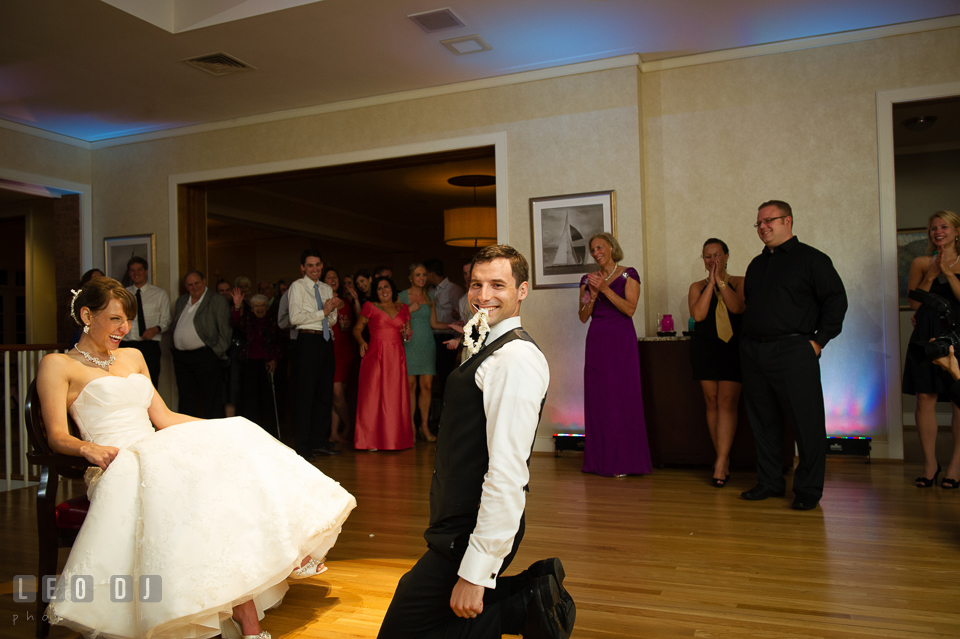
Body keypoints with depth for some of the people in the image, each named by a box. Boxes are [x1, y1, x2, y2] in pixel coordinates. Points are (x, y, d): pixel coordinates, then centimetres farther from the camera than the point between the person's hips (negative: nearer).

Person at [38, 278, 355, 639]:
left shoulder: (132, 358, 24)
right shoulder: (58, 365, 5)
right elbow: (57, 436, -4)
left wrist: (224, 427, 10)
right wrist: (89, 448, -27)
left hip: (157, 456, 6)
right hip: (118, 468, -6)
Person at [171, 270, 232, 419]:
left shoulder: (218, 301, -2)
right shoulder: (181, 301, 17)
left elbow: (224, 330, -6)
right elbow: (174, 327, 21)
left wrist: (217, 353, -11)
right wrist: (175, 352, 11)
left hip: (205, 355, -6)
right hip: (180, 356, 6)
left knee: (212, 400, 0)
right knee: (186, 400, 12)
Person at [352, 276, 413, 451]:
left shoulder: (403, 308, 16)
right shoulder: (370, 307, 8)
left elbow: (407, 334, 24)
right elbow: (357, 329, 8)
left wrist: (408, 333, 2)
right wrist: (361, 342, -10)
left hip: (397, 357, 3)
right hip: (375, 356, -2)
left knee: (396, 397, 1)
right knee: (373, 396, -4)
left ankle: (395, 439, 8)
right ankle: (371, 440, 1)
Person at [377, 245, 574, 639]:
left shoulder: (517, 358, -21)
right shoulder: (489, 348, 13)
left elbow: (508, 471, -27)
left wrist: (475, 572, -26)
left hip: (475, 535, -10)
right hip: (460, 522, 10)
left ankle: (525, 606, -1)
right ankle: (532, 594, 15)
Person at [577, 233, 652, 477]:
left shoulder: (628, 274, 2)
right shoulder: (588, 279, 13)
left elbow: (630, 309, -9)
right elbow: (583, 316, 7)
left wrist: (605, 289, -15)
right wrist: (592, 295, -9)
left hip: (621, 340, -4)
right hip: (596, 341, 4)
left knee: (622, 397, -4)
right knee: (597, 397, 3)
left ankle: (623, 461, 3)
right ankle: (601, 459, 11)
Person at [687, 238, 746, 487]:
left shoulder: (739, 283, 8)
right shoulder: (697, 287, 12)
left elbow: (738, 307, -12)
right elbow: (697, 314, -6)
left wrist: (720, 280, -9)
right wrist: (711, 283, -5)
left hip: (733, 348, -2)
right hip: (705, 348, 2)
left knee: (727, 402, -10)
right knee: (712, 402, 3)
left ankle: (720, 464, -10)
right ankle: (724, 458, 13)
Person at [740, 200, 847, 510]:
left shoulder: (811, 259, 0)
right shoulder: (757, 264, 19)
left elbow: (836, 300, -4)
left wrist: (818, 340, -10)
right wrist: (748, 340, 14)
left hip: (794, 351, -6)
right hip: (753, 353, 6)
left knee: (806, 422, -2)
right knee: (763, 421, 10)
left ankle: (808, 490, 9)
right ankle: (769, 482, 21)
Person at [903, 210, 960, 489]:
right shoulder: (921, 263, 10)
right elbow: (914, 303, 5)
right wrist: (931, 275, -5)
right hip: (927, 335, 1)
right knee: (925, 398, -3)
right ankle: (930, 463, 6)